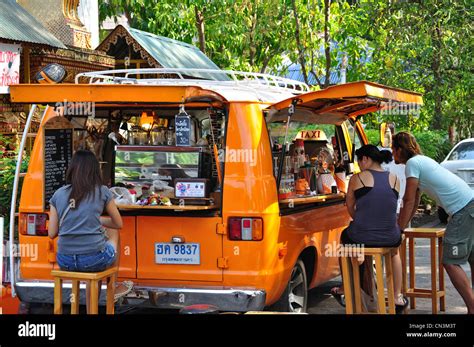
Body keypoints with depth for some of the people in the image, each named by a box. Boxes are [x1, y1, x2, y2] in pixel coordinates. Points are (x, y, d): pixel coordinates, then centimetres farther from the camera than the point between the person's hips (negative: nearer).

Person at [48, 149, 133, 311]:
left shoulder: (58, 194, 5)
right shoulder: (102, 192, -1)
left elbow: (52, 233, 5)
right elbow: (118, 224, 10)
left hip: (65, 261, 3)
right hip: (94, 259, -3)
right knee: (113, 233, 30)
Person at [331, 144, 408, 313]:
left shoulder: (357, 179, -5)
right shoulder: (394, 179, 5)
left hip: (360, 238, -2)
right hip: (389, 238, 3)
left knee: (344, 237, 35)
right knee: (395, 251, 40)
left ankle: (345, 289, 47)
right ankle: (398, 297, 37)